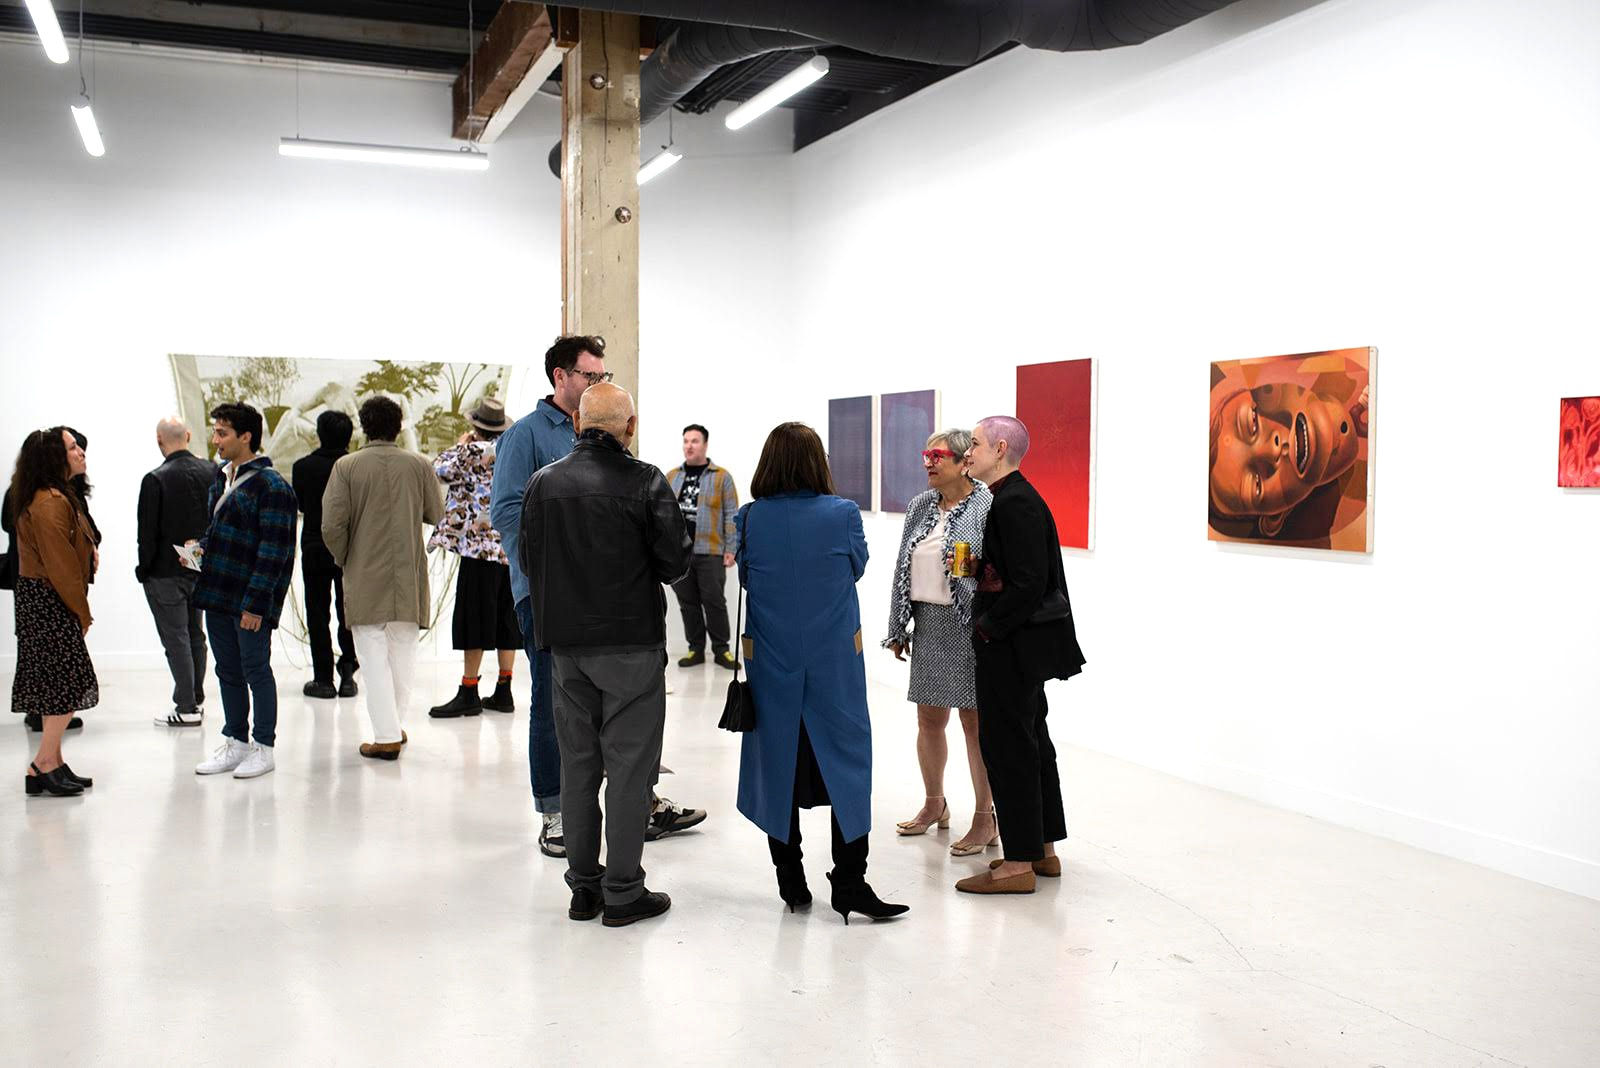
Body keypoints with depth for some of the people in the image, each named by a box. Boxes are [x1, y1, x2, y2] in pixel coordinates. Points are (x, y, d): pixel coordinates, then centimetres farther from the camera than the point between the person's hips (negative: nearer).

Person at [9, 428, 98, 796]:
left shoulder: (57, 497, 15)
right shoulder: (50, 503, -18)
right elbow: (59, 565, -19)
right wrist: (82, 612, -13)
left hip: (42, 602, 10)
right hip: (50, 603, -10)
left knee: (54, 684, 12)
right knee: (70, 684, -7)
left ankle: (52, 763, 18)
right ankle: (43, 765, -2)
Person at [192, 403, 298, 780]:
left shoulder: (271, 485, -14)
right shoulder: (222, 476, 12)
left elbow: (273, 550, -17)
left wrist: (255, 603, -20)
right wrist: (203, 549, 5)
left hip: (251, 599, -8)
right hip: (218, 594, 8)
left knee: (256, 670, 2)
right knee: (228, 671, 15)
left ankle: (264, 748, 13)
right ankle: (235, 742, 26)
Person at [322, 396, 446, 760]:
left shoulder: (346, 467, -7)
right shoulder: (419, 466, -2)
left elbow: (331, 526, -10)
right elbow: (436, 515, 8)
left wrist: (344, 560, 8)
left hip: (365, 580, -2)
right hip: (409, 580, 2)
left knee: (375, 656, 3)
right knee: (402, 655, 15)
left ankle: (386, 737, 0)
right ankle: (394, 726, 23)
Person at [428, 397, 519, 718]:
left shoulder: (474, 451, -8)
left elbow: (440, 470, 1)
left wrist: (459, 445, 13)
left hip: (480, 545, -7)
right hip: (513, 547, 7)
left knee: (474, 617, -3)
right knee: (505, 619, 9)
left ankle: (469, 693, -1)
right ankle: (503, 691, 13)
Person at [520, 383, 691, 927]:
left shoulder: (543, 482, 2)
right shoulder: (644, 481, -12)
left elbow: (527, 560, 8)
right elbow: (674, 561, -8)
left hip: (566, 642, 5)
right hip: (632, 640, -5)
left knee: (577, 761, 13)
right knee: (629, 764, 3)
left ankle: (583, 887, 21)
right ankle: (623, 892, 9)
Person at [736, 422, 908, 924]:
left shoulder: (750, 518, -7)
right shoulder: (843, 513, -10)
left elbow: (746, 578, 7)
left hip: (771, 664, 2)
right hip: (834, 663, -2)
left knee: (778, 764, 12)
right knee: (847, 764, 7)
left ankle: (791, 883, 20)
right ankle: (849, 884, 7)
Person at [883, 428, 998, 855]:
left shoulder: (986, 508, -10)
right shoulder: (920, 506, 11)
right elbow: (902, 568, 14)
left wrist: (973, 570, -28)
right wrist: (897, 629, 13)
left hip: (969, 626, -7)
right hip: (927, 624, 7)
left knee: (975, 722, 1)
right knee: (929, 721, 16)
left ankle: (985, 820, 14)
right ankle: (934, 804, 34)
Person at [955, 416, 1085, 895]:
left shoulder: (1014, 503, -18)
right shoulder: (1013, 497, 13)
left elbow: (1028, 583, -23)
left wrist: (988, 628, -15)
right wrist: (973, 565, 6)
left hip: (1011, 643, -11)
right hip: (1023, 643, 11)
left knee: (1006, 744, -4)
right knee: (1031, 740, 16)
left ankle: (1018, 864, 3)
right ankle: (1043, 850, 26)